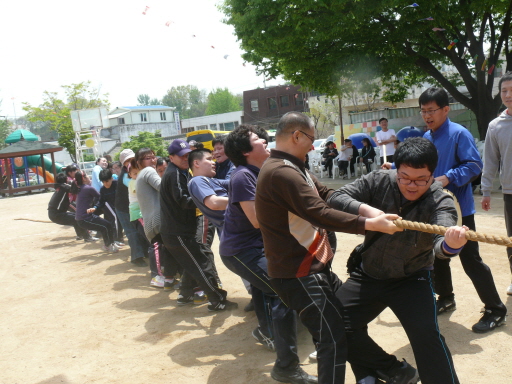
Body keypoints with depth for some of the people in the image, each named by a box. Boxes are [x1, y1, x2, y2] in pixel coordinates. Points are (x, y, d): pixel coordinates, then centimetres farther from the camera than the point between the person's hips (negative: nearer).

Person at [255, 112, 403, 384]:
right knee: (333, 338, -8)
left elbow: (327, 195, 8)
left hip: (313, 266, 11)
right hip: (298, 274, -11)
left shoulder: (290, 168, 12)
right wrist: (370, 224, -26)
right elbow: (321, 214, -29)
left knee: (348, 317, 23)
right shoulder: (281, 172, -22)